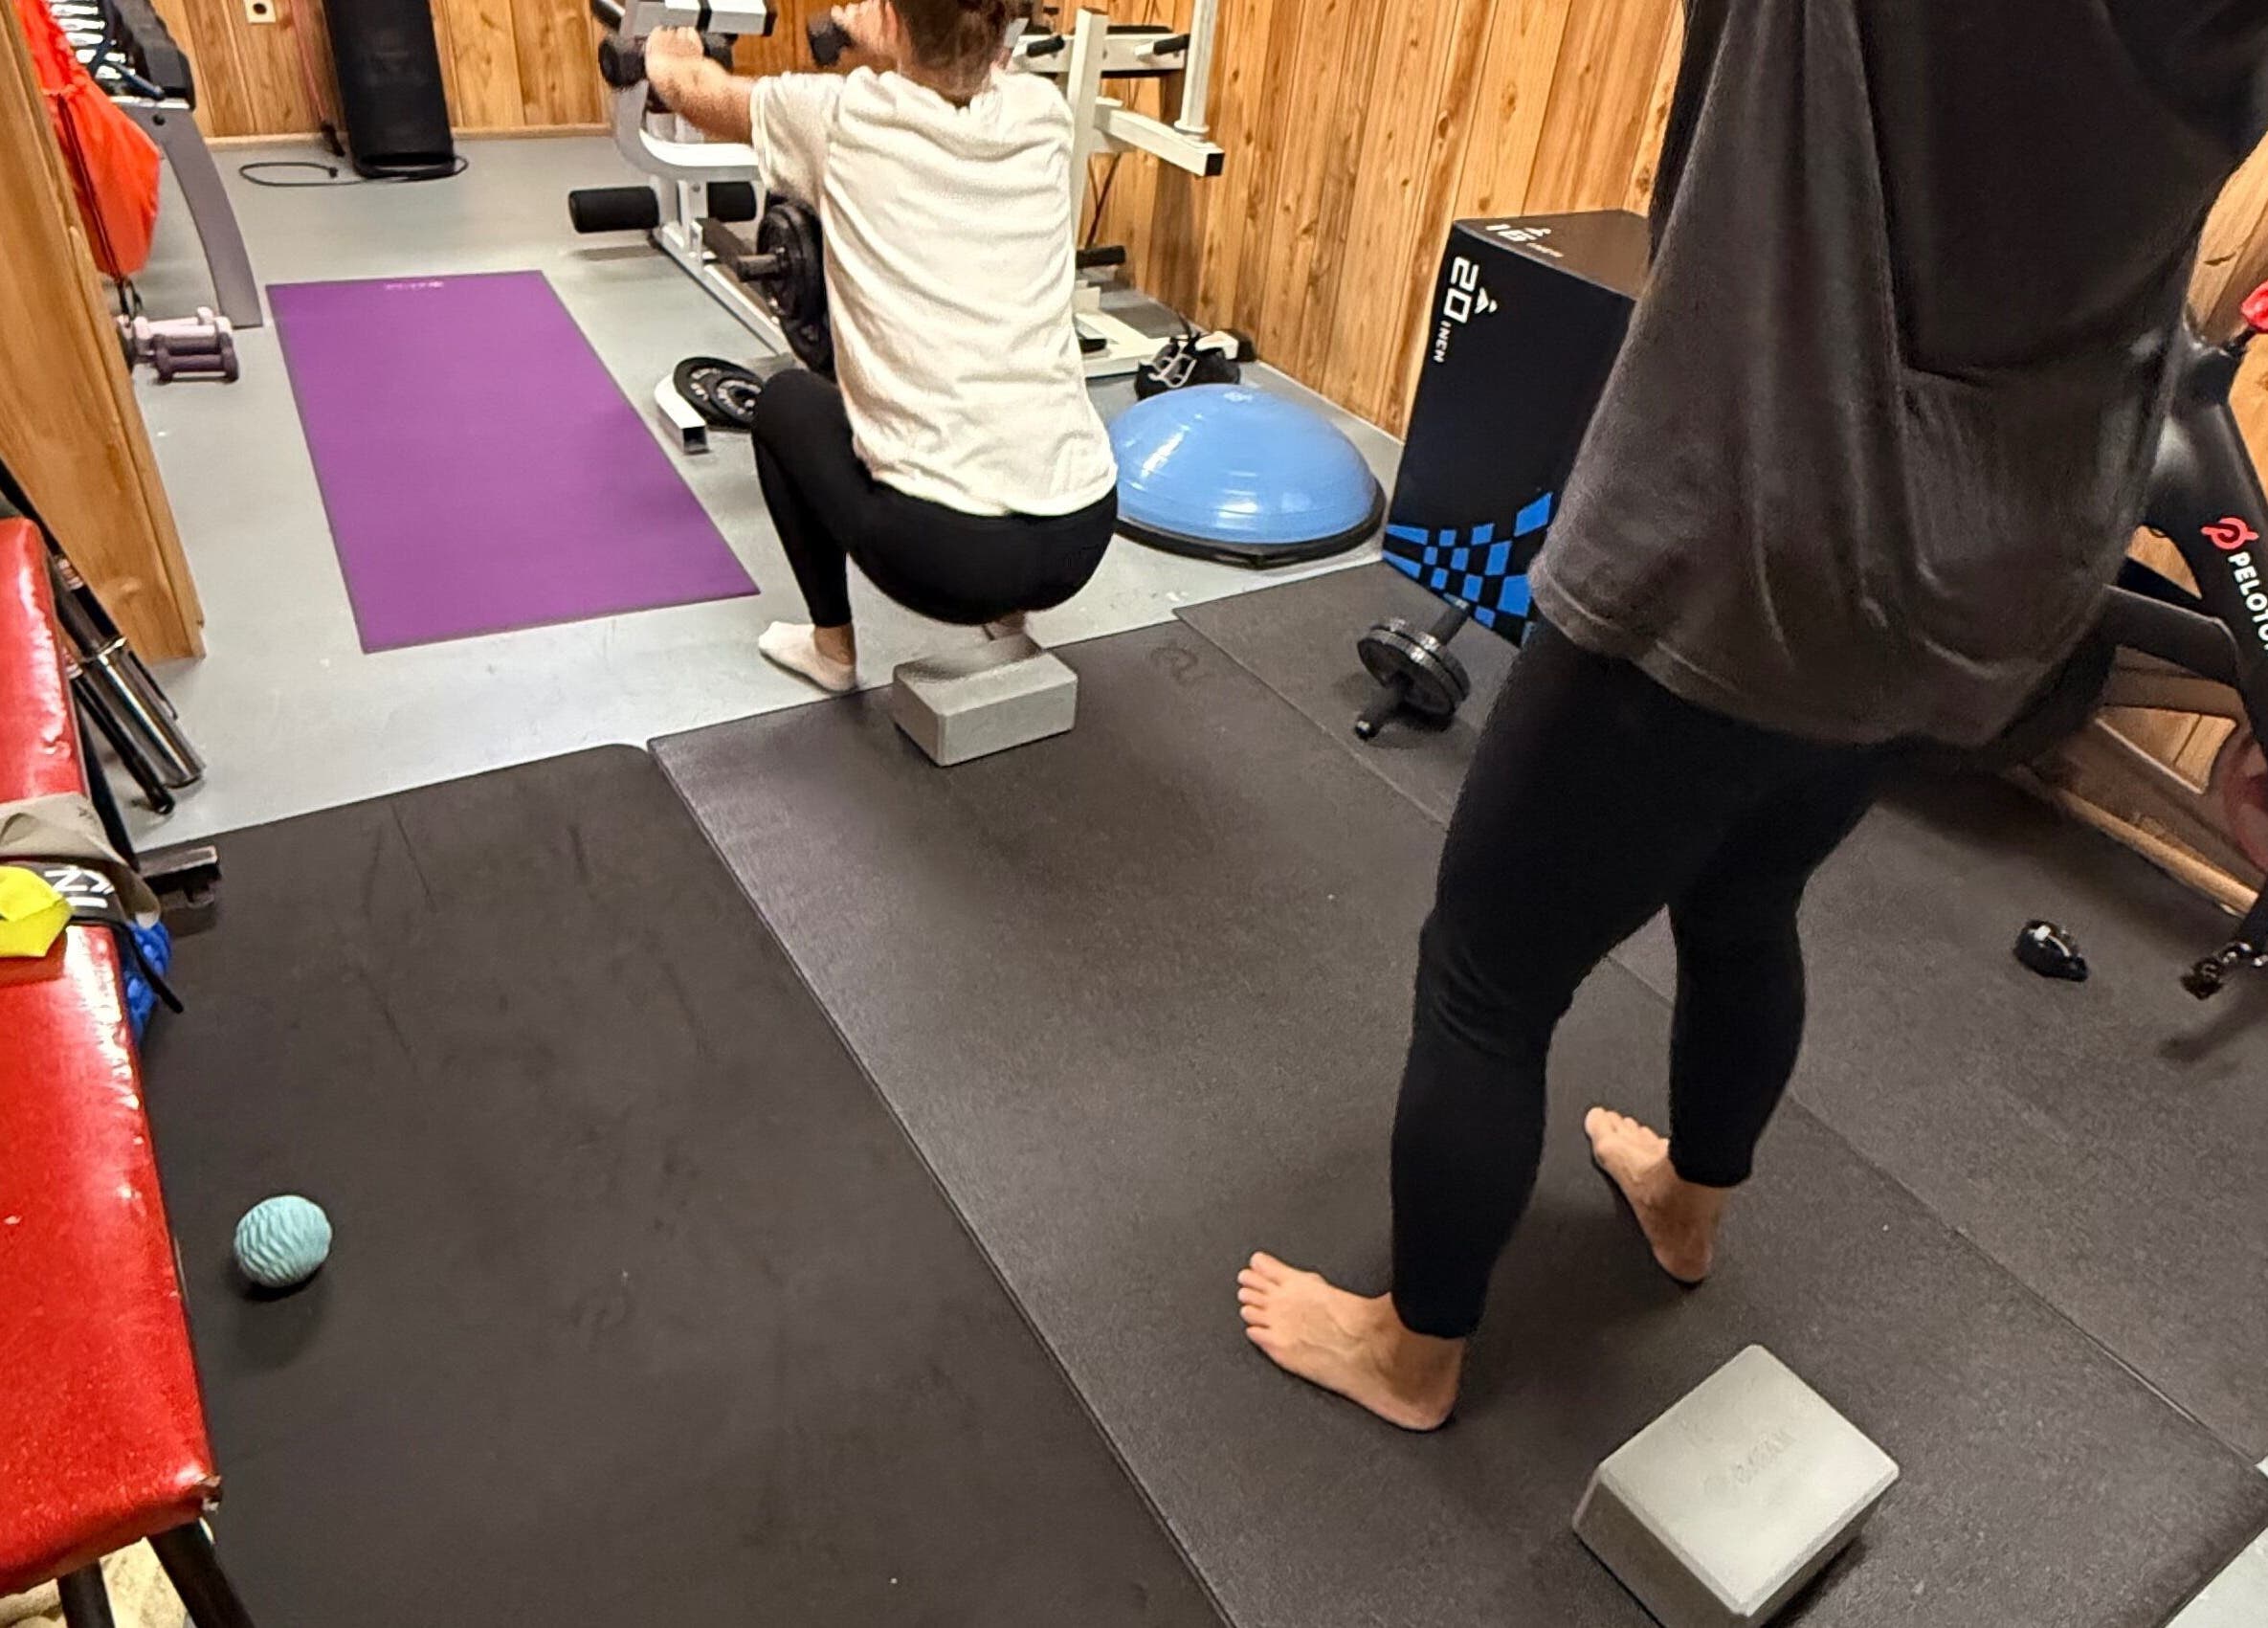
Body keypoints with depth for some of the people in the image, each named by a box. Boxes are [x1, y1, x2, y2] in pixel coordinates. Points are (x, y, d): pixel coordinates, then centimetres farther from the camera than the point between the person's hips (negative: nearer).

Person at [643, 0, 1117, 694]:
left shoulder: (847, 117, -2)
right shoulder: (1040, 112, 6)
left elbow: (711, 96, 21)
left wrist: (666, 61, 43)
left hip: (942, 550, -4)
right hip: (1083, 535, 4)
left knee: (785, 399, 26)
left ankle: (832, 646, 33)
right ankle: (1009, 613, 34)